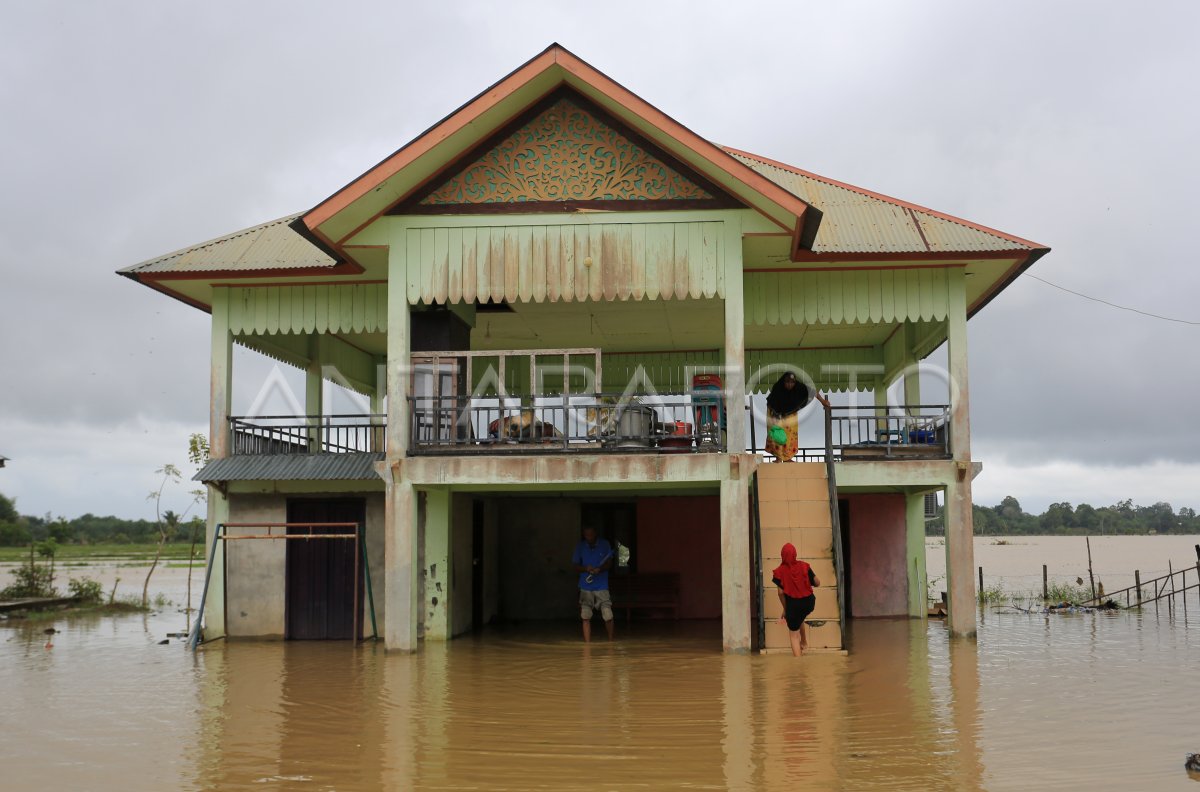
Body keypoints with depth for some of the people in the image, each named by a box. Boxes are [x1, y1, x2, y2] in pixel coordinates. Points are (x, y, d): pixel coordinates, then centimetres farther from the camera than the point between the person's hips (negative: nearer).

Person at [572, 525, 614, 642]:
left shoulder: (604, 545, 2)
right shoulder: (580, 547, 4)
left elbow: (609, 562, 2)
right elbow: (576, 566, 6)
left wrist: (600, 569, -18)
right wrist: (586, 569, -15)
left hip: (602, 586, -1)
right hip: (586, 587, 1)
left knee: (608, 616, -6)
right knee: (586, 617, -3)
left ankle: (610, 640, 16)